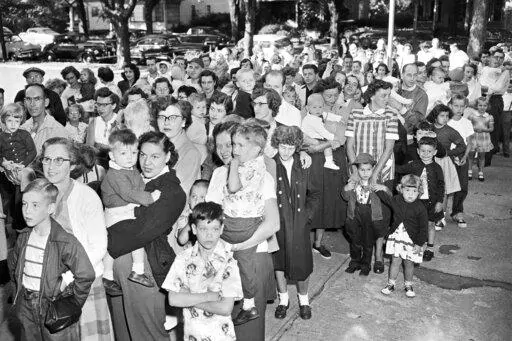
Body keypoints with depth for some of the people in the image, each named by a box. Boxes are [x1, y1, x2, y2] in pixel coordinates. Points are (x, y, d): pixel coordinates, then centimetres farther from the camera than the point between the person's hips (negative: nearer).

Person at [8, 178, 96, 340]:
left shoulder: (66, 242, -22)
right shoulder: (23, 238, 0)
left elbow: (86, 276, -22)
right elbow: (13, 263, 19)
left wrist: (73, 305, -14)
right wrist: (21, 290, 14)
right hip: (26, 309, 6)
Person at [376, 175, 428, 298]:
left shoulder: (420, 208, -16)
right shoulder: (396, 201, -4)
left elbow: (423, 228, -11)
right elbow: (386, 199, 21)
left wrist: (419, 244, -12)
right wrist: (381, 189, 8)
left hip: (411, 240, -3)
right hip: (396, 236, 3)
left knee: (408, 263, 10)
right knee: (395, 261, 9)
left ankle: (408, 285, 30)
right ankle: (391, 284, 23)